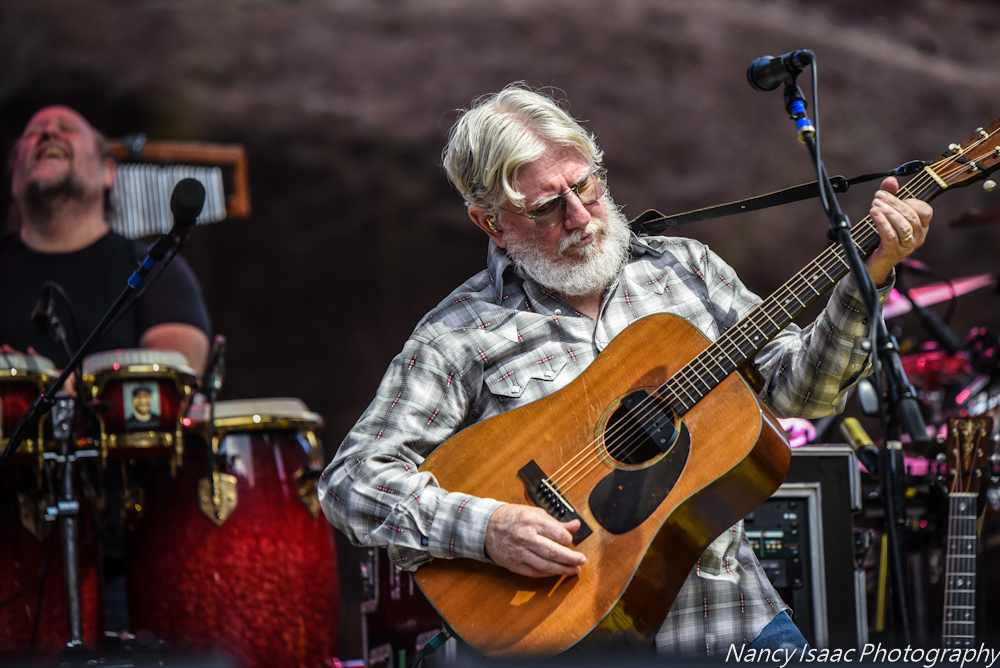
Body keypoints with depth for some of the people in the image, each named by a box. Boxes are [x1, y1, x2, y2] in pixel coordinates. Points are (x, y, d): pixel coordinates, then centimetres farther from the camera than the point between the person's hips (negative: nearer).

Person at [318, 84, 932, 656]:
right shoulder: (460, 336, -1)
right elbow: (352, 479, -5)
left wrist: (866, 277, -2)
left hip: (731, 608, 3)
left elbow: (798, 390, 11)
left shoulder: (684, 268, 12)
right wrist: (486, 527, -19)